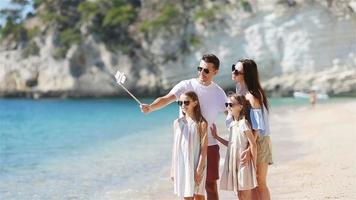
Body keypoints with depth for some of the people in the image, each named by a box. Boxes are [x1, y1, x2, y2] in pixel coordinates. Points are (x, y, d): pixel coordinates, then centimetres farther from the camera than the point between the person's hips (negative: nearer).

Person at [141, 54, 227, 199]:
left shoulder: (219, 93, 3)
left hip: (209, 145, 1)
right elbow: (166, 99, -20)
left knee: (211, 185, 6)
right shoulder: (186, 85, -5)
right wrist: (150, 107, -39)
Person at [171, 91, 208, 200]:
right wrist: (173, 169, 8)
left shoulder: (201, 123, -7)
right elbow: (176, 147, 9)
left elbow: (204, 149, -9)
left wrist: (199, 169, -14)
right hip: (181, 166, 4)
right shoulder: (177, 123, 5)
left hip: (196, 166, -3)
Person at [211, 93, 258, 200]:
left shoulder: (244, 124, -14)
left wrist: (254, 165, -15)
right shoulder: (232, 124, 10)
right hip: (234, 163, 8)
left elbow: (253, 145, -16)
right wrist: (216, 136, 15)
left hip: (244, 163, -8)